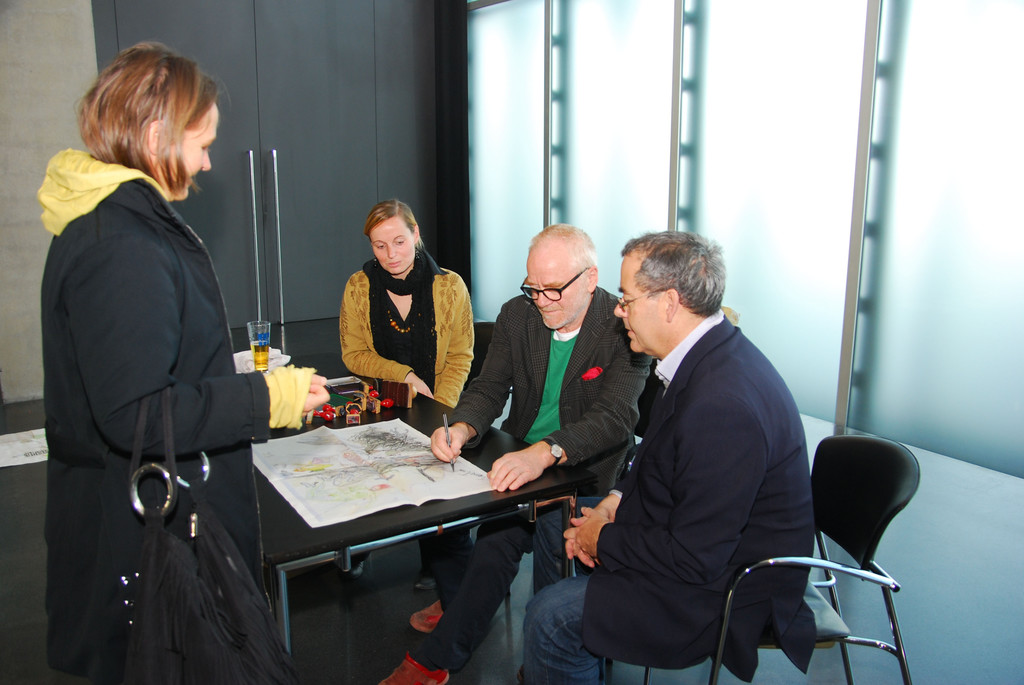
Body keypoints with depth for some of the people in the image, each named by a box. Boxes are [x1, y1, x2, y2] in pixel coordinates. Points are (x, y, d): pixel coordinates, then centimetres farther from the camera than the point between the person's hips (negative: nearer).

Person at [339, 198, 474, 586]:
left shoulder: (450, 287, -3)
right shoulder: (359, 288, 0)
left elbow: (460, 357, 0)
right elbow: (353, 356, 2)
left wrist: (439, 409, -14)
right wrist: (405, 375, -11)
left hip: (435, 407, -1)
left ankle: (435, 559, 0)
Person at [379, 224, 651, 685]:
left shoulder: (626, 328, -15)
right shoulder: (517, 315, 2)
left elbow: (614, 418, -25)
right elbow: (489, 388, 2)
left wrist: (544, 452, -42)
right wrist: (461, 428, -21)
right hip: (517, 456, 6)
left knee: (501, 534, -28)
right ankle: (456, 601, 13)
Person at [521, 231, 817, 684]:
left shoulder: (724, 406, -34)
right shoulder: (712, 355, -1)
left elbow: (695, 558, -29)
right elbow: (659, 453, 14)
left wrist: (604, 540, -14)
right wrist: (617, 500, -1)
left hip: (728, 589, -10)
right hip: (698, 545, 10)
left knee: (550, 618, -15)